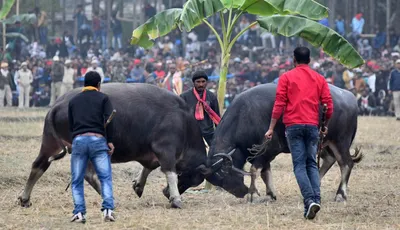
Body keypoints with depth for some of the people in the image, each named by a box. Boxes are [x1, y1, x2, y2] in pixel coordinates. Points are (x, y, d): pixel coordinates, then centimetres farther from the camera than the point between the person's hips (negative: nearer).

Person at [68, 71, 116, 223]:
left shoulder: (74, 101, 20)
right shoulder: (103, 98, 10)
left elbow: (71, 125, 18)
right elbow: (109, 120, -4)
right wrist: (110, 141, -3)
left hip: (78, 140, 2)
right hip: (98, 140, -2)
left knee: (77, 181, 7)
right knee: (105, 178, 1)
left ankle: (79, 213, -5)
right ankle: (108, 209, -14)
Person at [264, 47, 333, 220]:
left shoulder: (286, 77, 3)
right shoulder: (319, 79, 9)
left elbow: (279, 104, -3)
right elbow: (328, 105, 6)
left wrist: (271, 128, 0)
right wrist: (325, 126, 22)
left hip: (293, 126, -2)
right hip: (312, 126, 2)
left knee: (299, 165, -2)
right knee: (312, 163, 12)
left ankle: (309, 200, -18)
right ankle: (316, 199, -5)